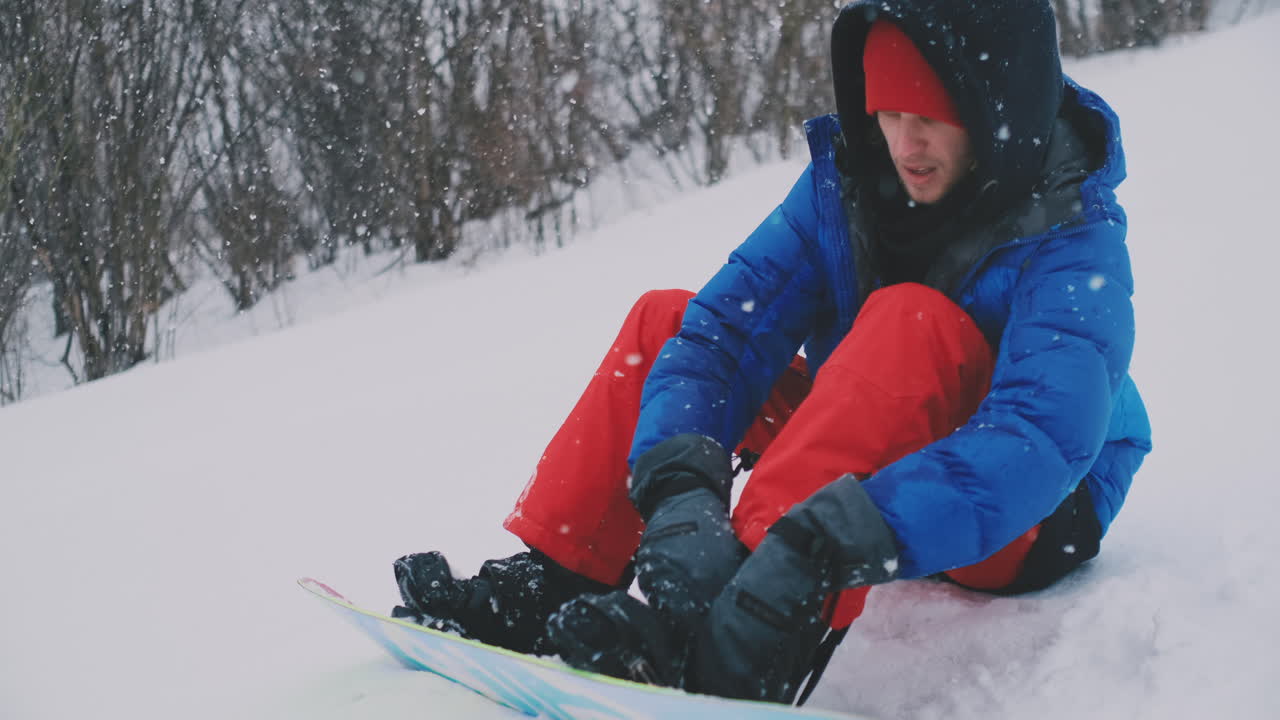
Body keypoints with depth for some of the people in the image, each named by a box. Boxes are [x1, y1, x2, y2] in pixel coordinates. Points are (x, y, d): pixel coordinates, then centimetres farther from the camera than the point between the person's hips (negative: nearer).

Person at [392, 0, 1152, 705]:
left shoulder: (1073, 241, -25)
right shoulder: (846, 182, -8)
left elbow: (1046, 432, -42)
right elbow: (724, 330, -16)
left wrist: (835, 538, -54)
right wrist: (680, 484, -37)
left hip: (1031, 524, -6)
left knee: (912, 323, -34)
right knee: (666, 321, -4)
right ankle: (541, 588, -15)